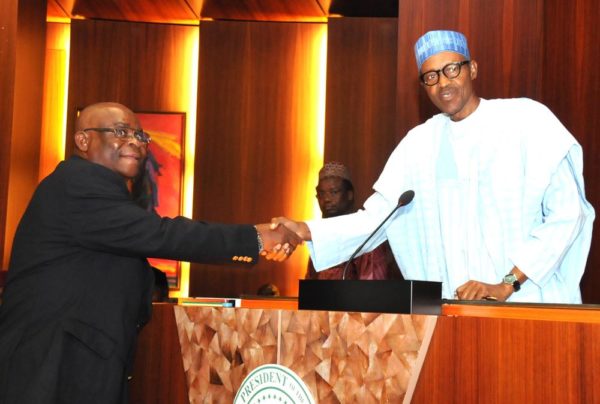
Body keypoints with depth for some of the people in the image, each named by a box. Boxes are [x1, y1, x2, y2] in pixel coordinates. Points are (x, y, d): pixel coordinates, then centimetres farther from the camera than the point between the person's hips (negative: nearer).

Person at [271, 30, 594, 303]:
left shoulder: (526, 120, 0)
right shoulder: (419, 143, 10)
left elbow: (567, 212, -5)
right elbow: (374, 218, 6)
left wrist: (507, 284, -12)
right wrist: (306, 231, -10)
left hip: (528, 301, -2)